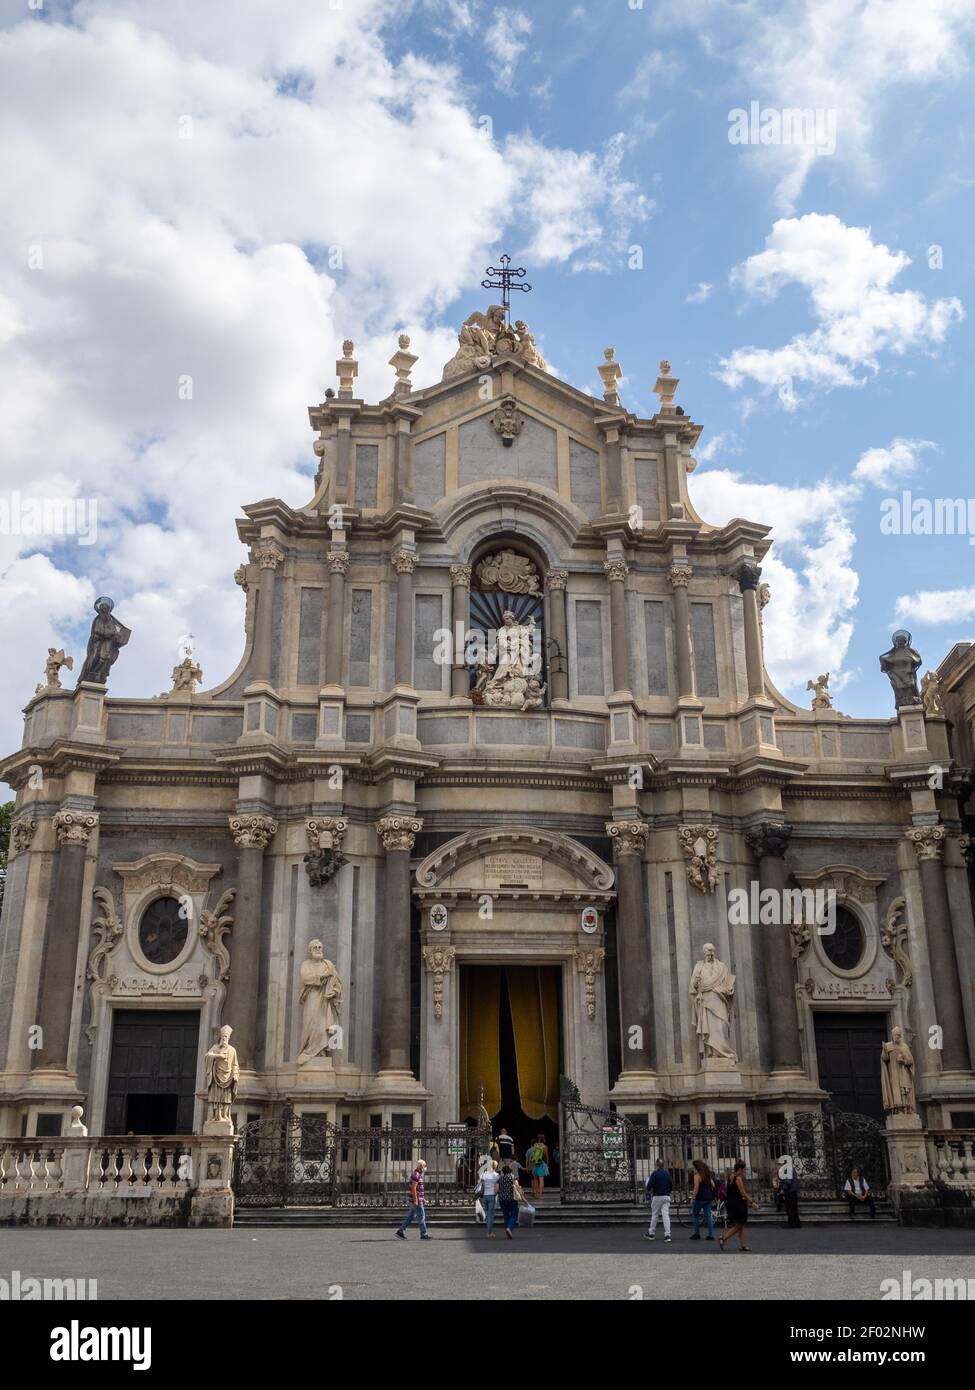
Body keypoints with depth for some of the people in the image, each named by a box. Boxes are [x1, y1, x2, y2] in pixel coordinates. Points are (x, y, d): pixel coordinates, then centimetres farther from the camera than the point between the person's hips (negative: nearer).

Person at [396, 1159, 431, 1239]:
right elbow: (413, 1188, -22)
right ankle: (423, 1234, 1)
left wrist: (422, 1199, 24)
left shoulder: (419, 1174, 15)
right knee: (421, 1216, -4)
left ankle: (400, 1231, 14)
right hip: (416, 1199, -10)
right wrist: (415, 1200, -24)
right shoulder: (416, 1175, -17)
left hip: (418, 1199, 10)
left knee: (410, 1216, 12)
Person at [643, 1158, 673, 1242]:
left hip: (657, 1196, -3)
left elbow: (649, 1185, -13)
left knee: (654, 1215, 9)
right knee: (666, 1215, 0)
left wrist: (648, 1190, 8)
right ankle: (667, 1234, -10)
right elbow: (672, 1185, 8)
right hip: (666, 1197, 3)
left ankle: (651, 1233, 17)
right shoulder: (667, 1174, 6)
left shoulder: (655, 1173, -8)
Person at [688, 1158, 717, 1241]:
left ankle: (697, 1233, 5)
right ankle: (711, 1234, 1)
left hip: (700, 1198, -7)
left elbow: (696, 1188, -15)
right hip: (709, 1197, 7)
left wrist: (692, 1198, -10)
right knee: (709, 1215, 6)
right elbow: (713, 1185, 16)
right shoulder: (708, 1174, 12)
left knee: (694, 1214, 8)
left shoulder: (697, 1175, -11)